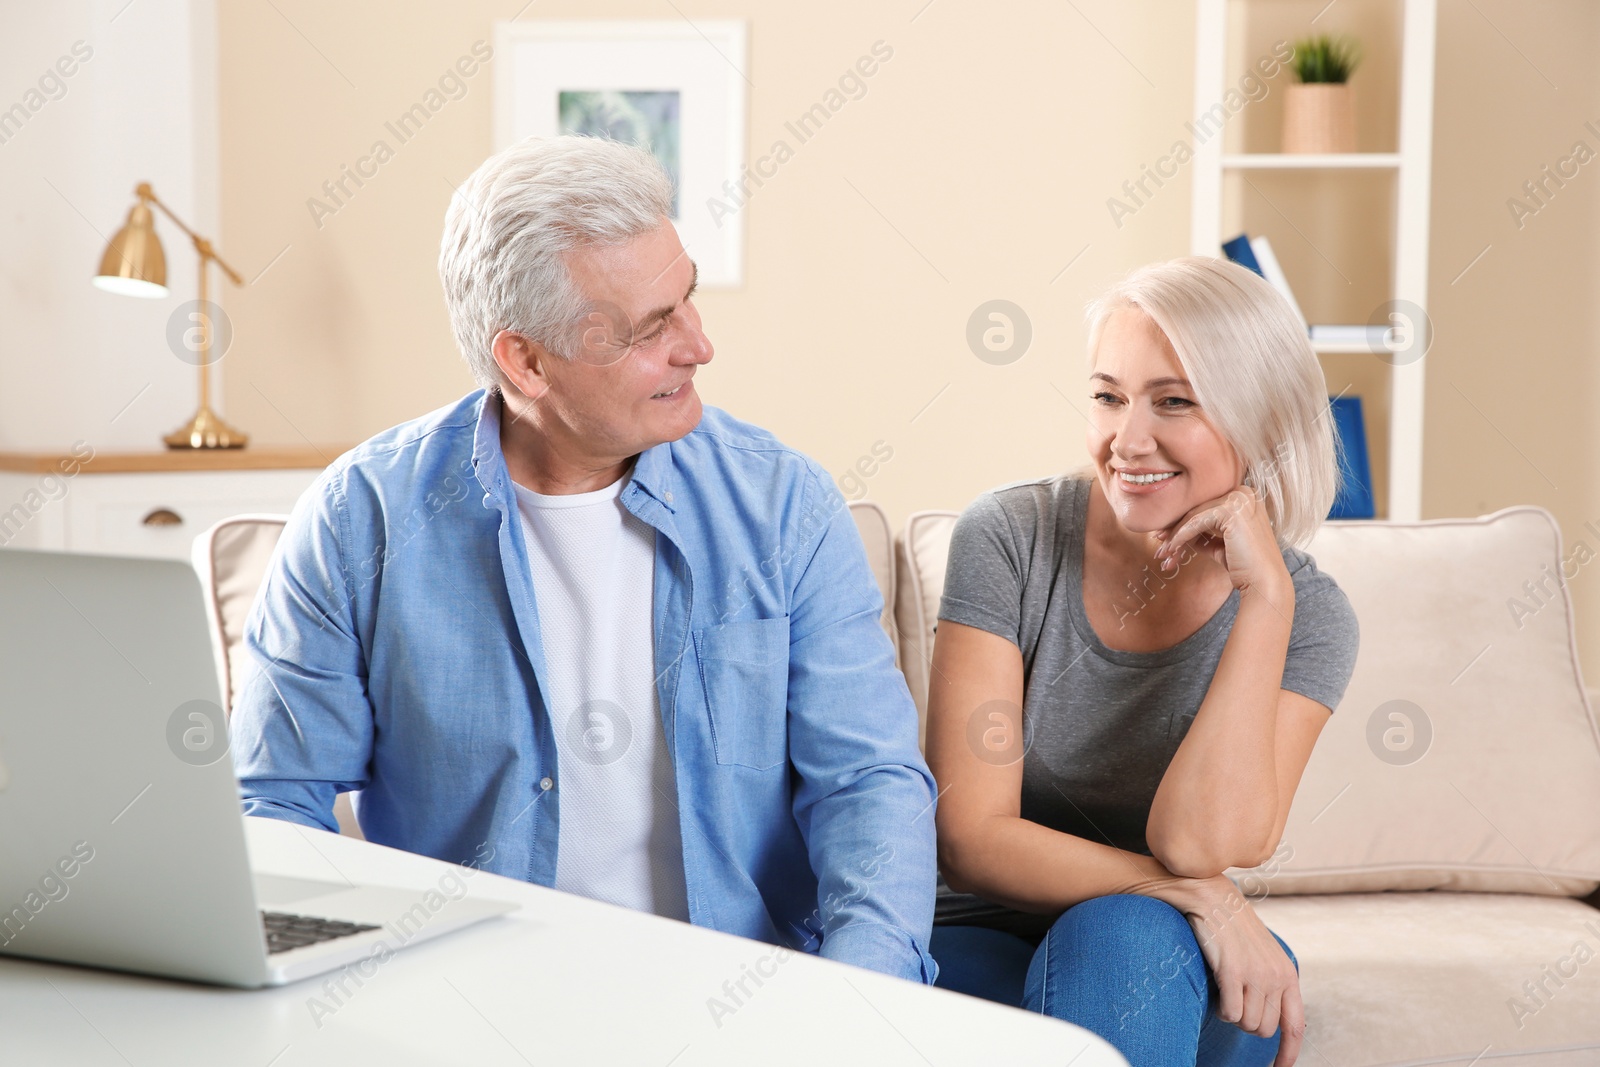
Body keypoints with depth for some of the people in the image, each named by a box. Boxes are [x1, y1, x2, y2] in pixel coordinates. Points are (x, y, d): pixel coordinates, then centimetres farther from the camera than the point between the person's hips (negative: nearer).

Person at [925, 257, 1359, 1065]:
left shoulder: (1305, 617, -7)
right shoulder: (1010, 537, -10)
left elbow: (1195, 843, -23)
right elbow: (971, 837, -14)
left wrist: (1264, 595, -22)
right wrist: (1198, 896, -23)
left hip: (1169, 970, 1)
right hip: (990, 945, -1)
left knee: (1122, 936, -34)